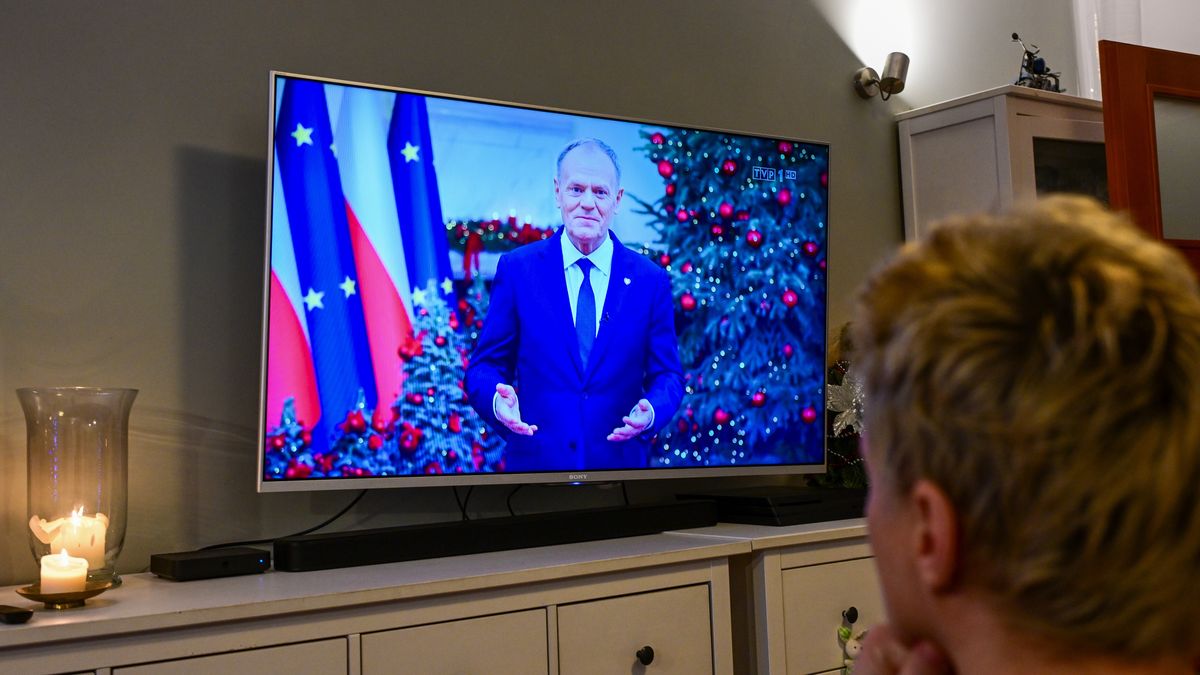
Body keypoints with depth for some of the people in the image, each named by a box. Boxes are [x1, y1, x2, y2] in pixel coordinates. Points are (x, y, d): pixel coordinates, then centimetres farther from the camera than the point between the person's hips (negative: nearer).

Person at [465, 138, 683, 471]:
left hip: (620, 461, 1)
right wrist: (497, 400, -22)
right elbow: (485, 366, 0)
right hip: (535, 460, -1)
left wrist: (650, 412, -19)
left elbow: (666, 376, 3)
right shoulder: (517, 268, -2)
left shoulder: (651, 280, 1)